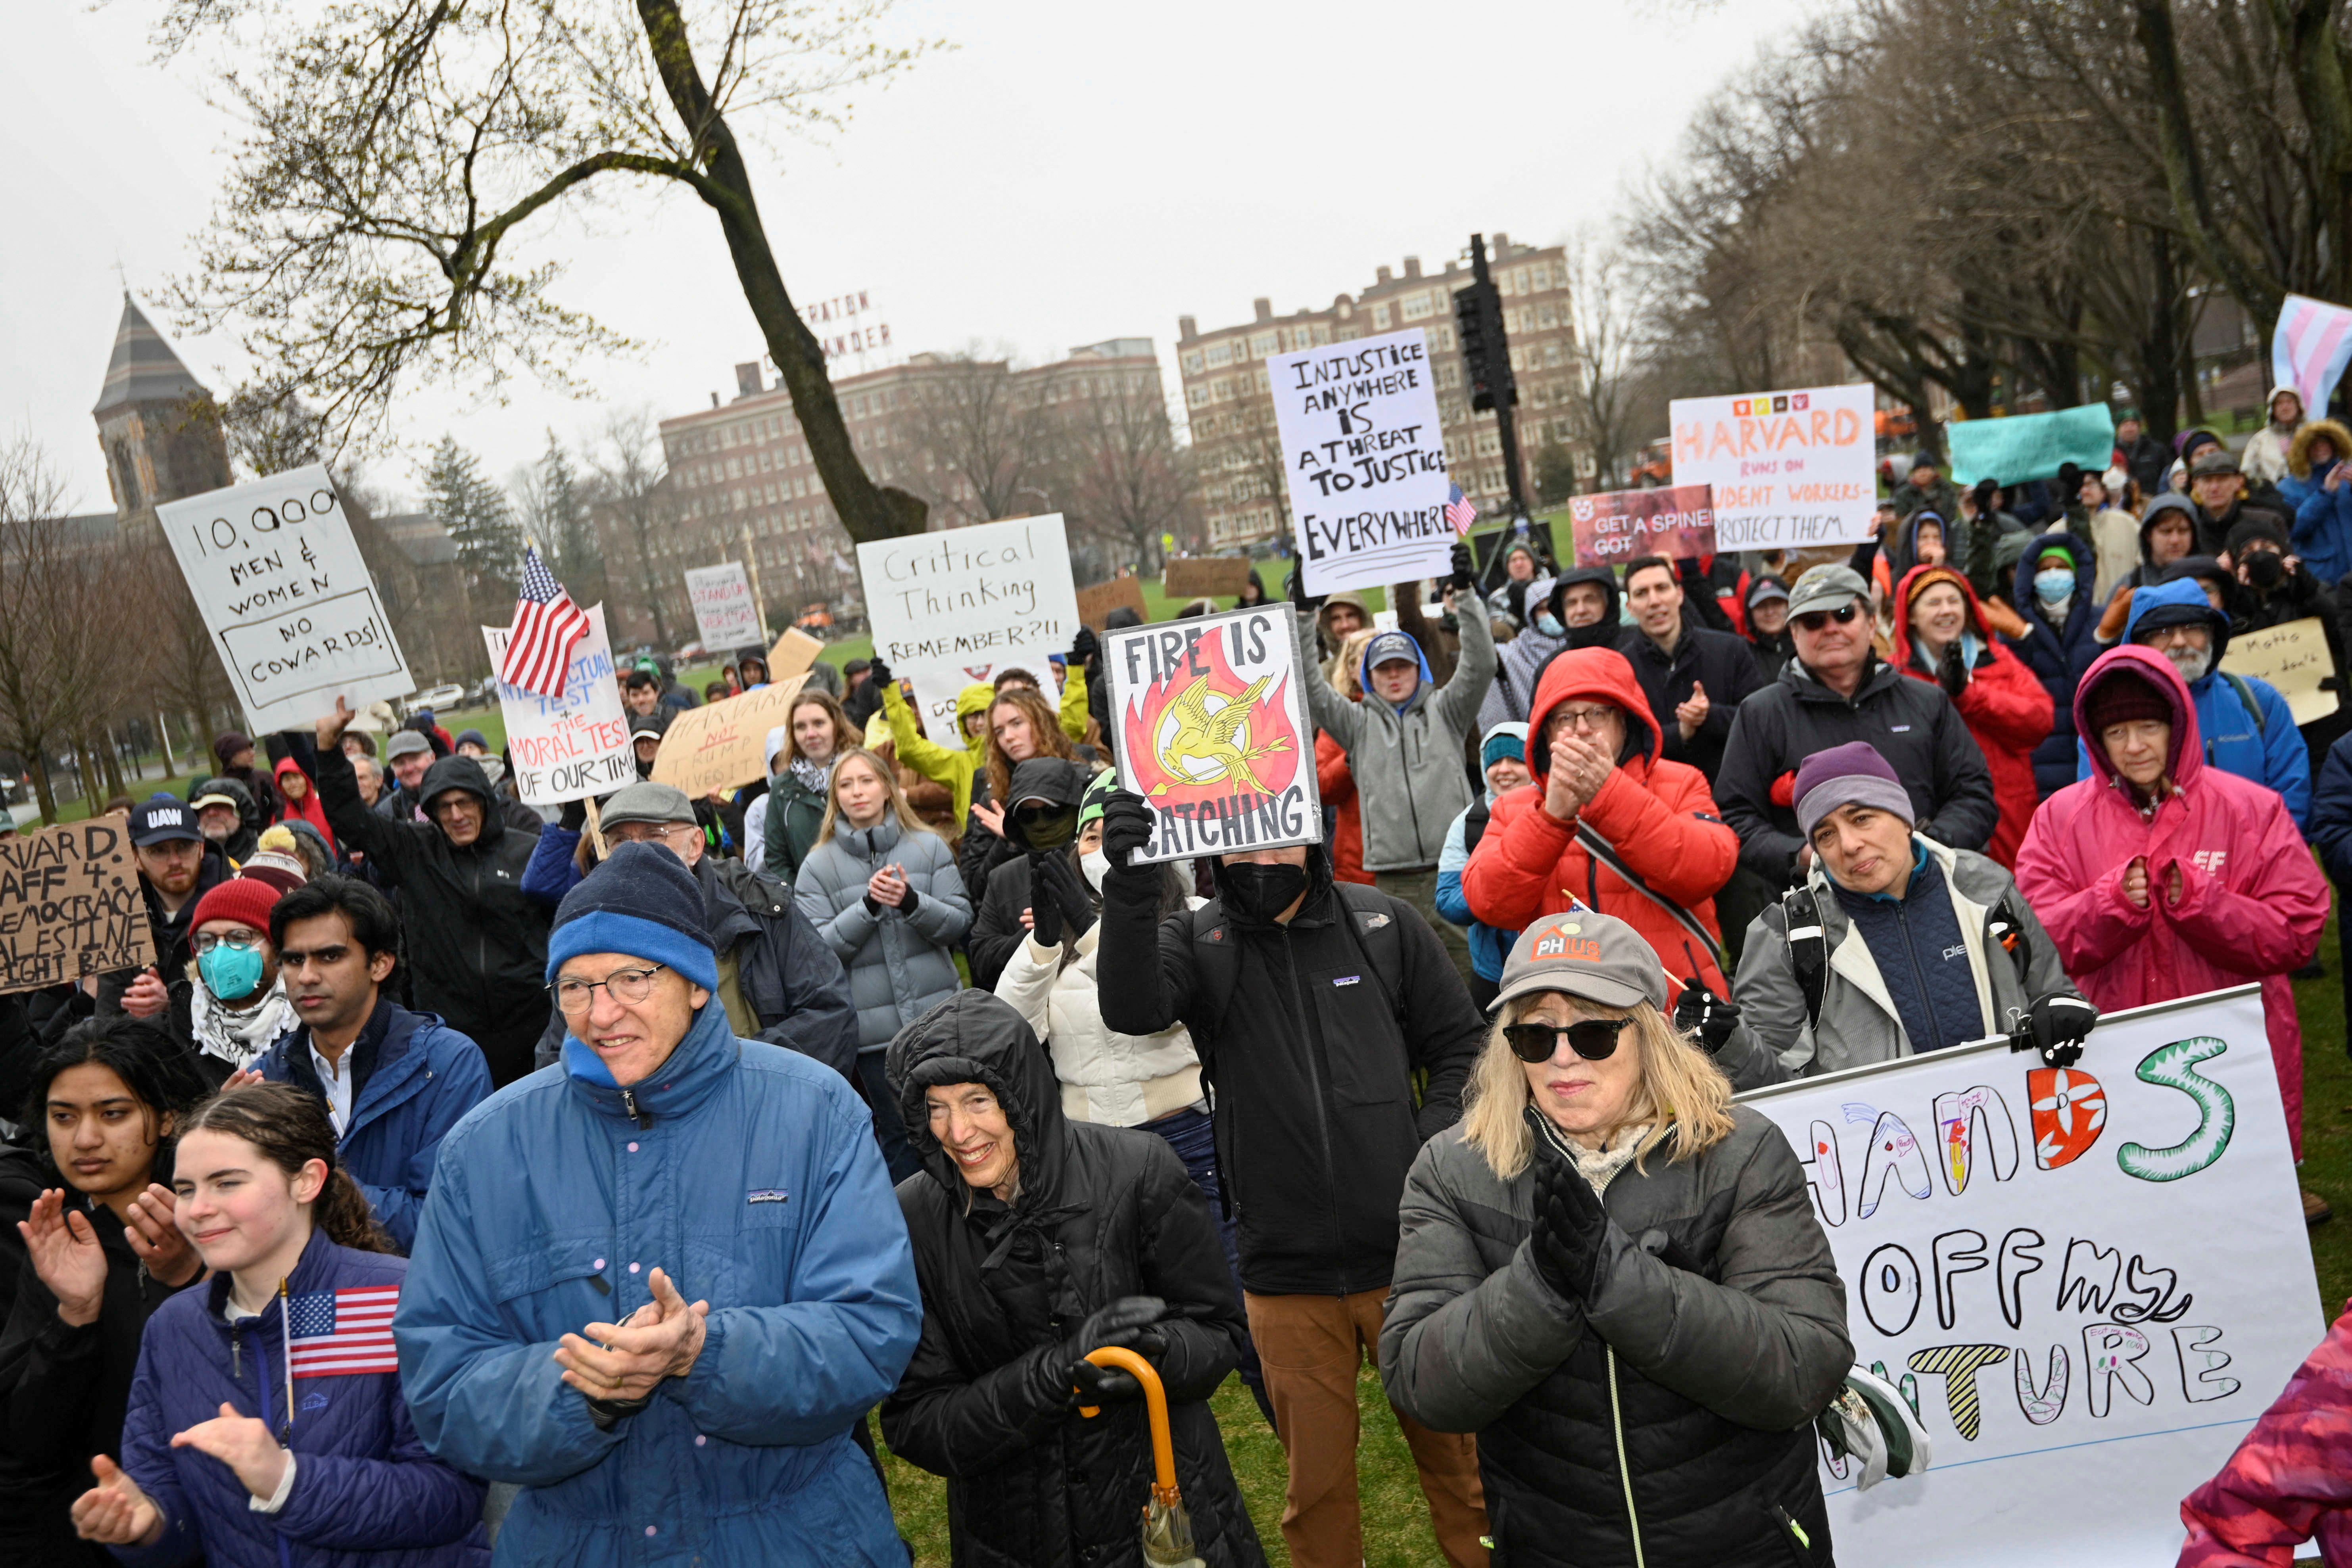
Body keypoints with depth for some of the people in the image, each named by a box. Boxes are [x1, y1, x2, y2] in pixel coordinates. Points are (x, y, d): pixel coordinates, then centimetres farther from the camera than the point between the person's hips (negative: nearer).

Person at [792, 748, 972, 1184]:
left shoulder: (929, 847, 5)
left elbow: (960, 921, 0)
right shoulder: (818, 866, 3)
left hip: (937, 1015, 1)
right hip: (873, 1027, -1)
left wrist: (911, 903, -18)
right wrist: (868, 906, -17)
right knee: (899, 1135, 5)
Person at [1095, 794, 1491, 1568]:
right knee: (1317, 1475, 16)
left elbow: (1459, 1047, 8)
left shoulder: (1386, 925, -1)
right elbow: (1133, 1010, -23)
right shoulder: (1196, 940, -3)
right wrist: (1130, 889, -35)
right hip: (1287, 1275, 0)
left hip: (1411, 1258, 0)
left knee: (1453, 1450, 16)